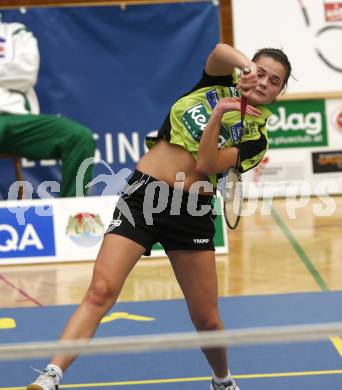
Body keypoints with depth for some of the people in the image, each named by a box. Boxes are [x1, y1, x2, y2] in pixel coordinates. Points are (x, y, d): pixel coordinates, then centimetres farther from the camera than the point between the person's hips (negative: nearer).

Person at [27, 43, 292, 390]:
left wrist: (218, 115, -19)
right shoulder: (219, 83, 10)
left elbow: (206, 165, -11)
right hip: (143, 192, 0)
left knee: (206, 319, 4)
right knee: (101, 291, -18)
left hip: (192, 211, 0)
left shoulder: (256, 136, 4)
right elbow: (220, 51, -13)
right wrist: (246, 63, -29)